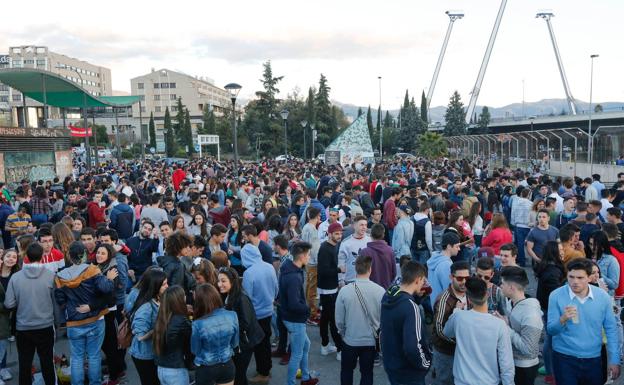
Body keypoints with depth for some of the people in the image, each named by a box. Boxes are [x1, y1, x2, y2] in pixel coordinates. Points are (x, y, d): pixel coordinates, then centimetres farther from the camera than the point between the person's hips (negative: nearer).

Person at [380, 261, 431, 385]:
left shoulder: (387, 296, -5)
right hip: (409, 373, -7)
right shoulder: (411, 307, -29)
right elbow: (412, 347, -33)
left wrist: (416, 294, 7)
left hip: (390, 364, 7)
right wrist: (425, 364, -16)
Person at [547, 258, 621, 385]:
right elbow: (551, 330, -11)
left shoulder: (603, 296, -6)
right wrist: (562, 319, -31)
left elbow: (611, 329, 3)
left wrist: (614, 360, 2)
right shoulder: (556, 296, -12)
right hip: (564, 358, -2)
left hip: (594, 358, 3)